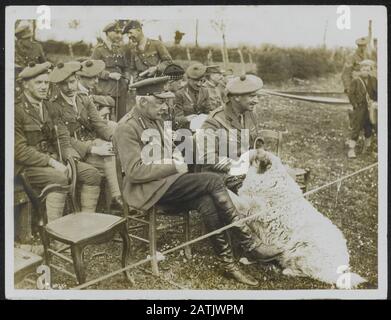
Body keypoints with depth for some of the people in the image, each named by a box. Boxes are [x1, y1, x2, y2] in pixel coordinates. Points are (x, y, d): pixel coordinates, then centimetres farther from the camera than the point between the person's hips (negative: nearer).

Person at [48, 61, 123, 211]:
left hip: (91, 142, 5)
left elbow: (99, 123, 4)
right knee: (92, 173, -29)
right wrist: (91, 148, -22)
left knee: (115, 152, -23)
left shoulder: (84, 99, 10)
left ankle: (117, 196, -22)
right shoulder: (54, 106, -8)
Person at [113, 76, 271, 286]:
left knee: (207, 202, -21)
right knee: (213, 180, -22)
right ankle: (246, 241, -14)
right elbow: (134, 171, -19)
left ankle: (227, 262, -13)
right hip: (145, 189, -8)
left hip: (164, 183, 8)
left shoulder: (155, 120, 15)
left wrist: (175, 157, 3)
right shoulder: (127, 128, -12)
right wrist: (173, 167, -18)